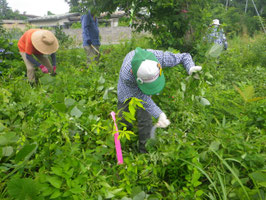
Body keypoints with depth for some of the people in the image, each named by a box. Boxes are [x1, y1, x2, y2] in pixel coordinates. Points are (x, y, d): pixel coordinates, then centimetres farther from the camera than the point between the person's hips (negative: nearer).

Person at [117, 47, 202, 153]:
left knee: (144, 119, -6)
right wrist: (159, 114, -40)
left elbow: (184, 56, -22)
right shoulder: (126, 75, -44)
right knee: (123, 117, 7)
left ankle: (144, 150, 17)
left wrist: (191, 68, -43)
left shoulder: (159, 56, -39)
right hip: (129, 88, -1)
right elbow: (142, 97, -32)